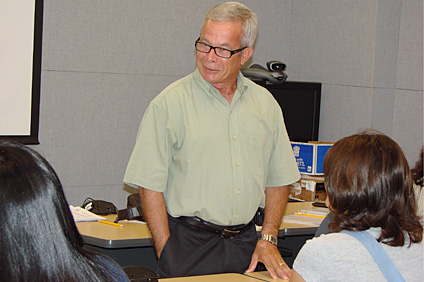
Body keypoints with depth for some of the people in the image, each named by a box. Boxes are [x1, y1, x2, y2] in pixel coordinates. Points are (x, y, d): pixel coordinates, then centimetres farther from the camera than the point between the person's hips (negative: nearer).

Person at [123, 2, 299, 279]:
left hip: (246, 244, 4)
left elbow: (278, 179, 13)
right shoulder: (169, 104, -7)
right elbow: (150, 185, -8)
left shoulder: (265, 103, 7)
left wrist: (268, 239, 4)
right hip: (189, 243, -3)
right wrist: (166, 252, -12)